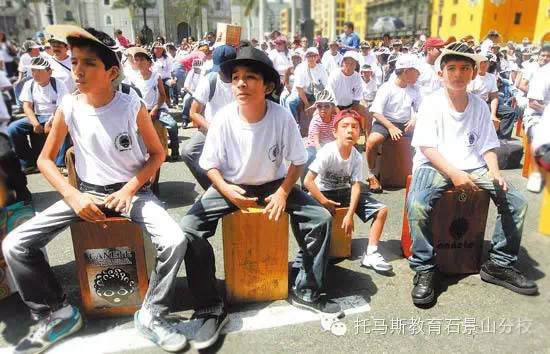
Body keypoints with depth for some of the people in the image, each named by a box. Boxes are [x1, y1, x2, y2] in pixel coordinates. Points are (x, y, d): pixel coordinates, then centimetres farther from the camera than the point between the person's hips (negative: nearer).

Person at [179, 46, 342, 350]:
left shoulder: (282, 117, -19)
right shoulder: (223, 119, -19)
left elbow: (297, 160, -6)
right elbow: (211, 165, -7)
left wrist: (283, 193, -19)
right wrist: (227, 190, -24)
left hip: (274, 184, 1)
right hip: (231, 186, 0)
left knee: (321, 218, -14)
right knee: (188, 229, -21)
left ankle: (306, 291, 6)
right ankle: (211, 309, -6)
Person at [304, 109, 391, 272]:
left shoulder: (357, 157, -10)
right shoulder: (328, 152, -24)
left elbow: (356, 185, -13)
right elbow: (308, 181, -25)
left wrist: (350, 215, -22)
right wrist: (324, 202, -23)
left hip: (344, 192, 5)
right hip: (323, 192, -4)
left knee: (381, 210, -7)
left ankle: (371, 254, 0)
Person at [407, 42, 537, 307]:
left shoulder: (480, 106, 8)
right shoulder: (432, 104, -4)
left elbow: (487, 147, 9)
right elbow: (427, 148, -11)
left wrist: (495, 173, -11)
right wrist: (454, 174, -24)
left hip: (472, 167, 5)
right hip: (434, 166, -4)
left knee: (516, 201, -11)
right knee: (418, 204, -33)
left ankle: (499, 264, 6)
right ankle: (424, 269, -16)